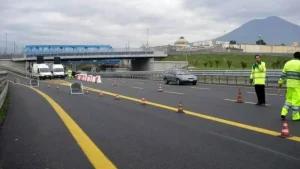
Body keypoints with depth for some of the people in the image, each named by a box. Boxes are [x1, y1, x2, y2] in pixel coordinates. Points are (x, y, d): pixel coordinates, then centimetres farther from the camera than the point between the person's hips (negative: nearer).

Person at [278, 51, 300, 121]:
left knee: (289, 99, 16)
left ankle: (283, 113, 7)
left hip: (289, 84, 6)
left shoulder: (288, 63, 9)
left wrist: (280, 82, 21)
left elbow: (283, 74, 13)